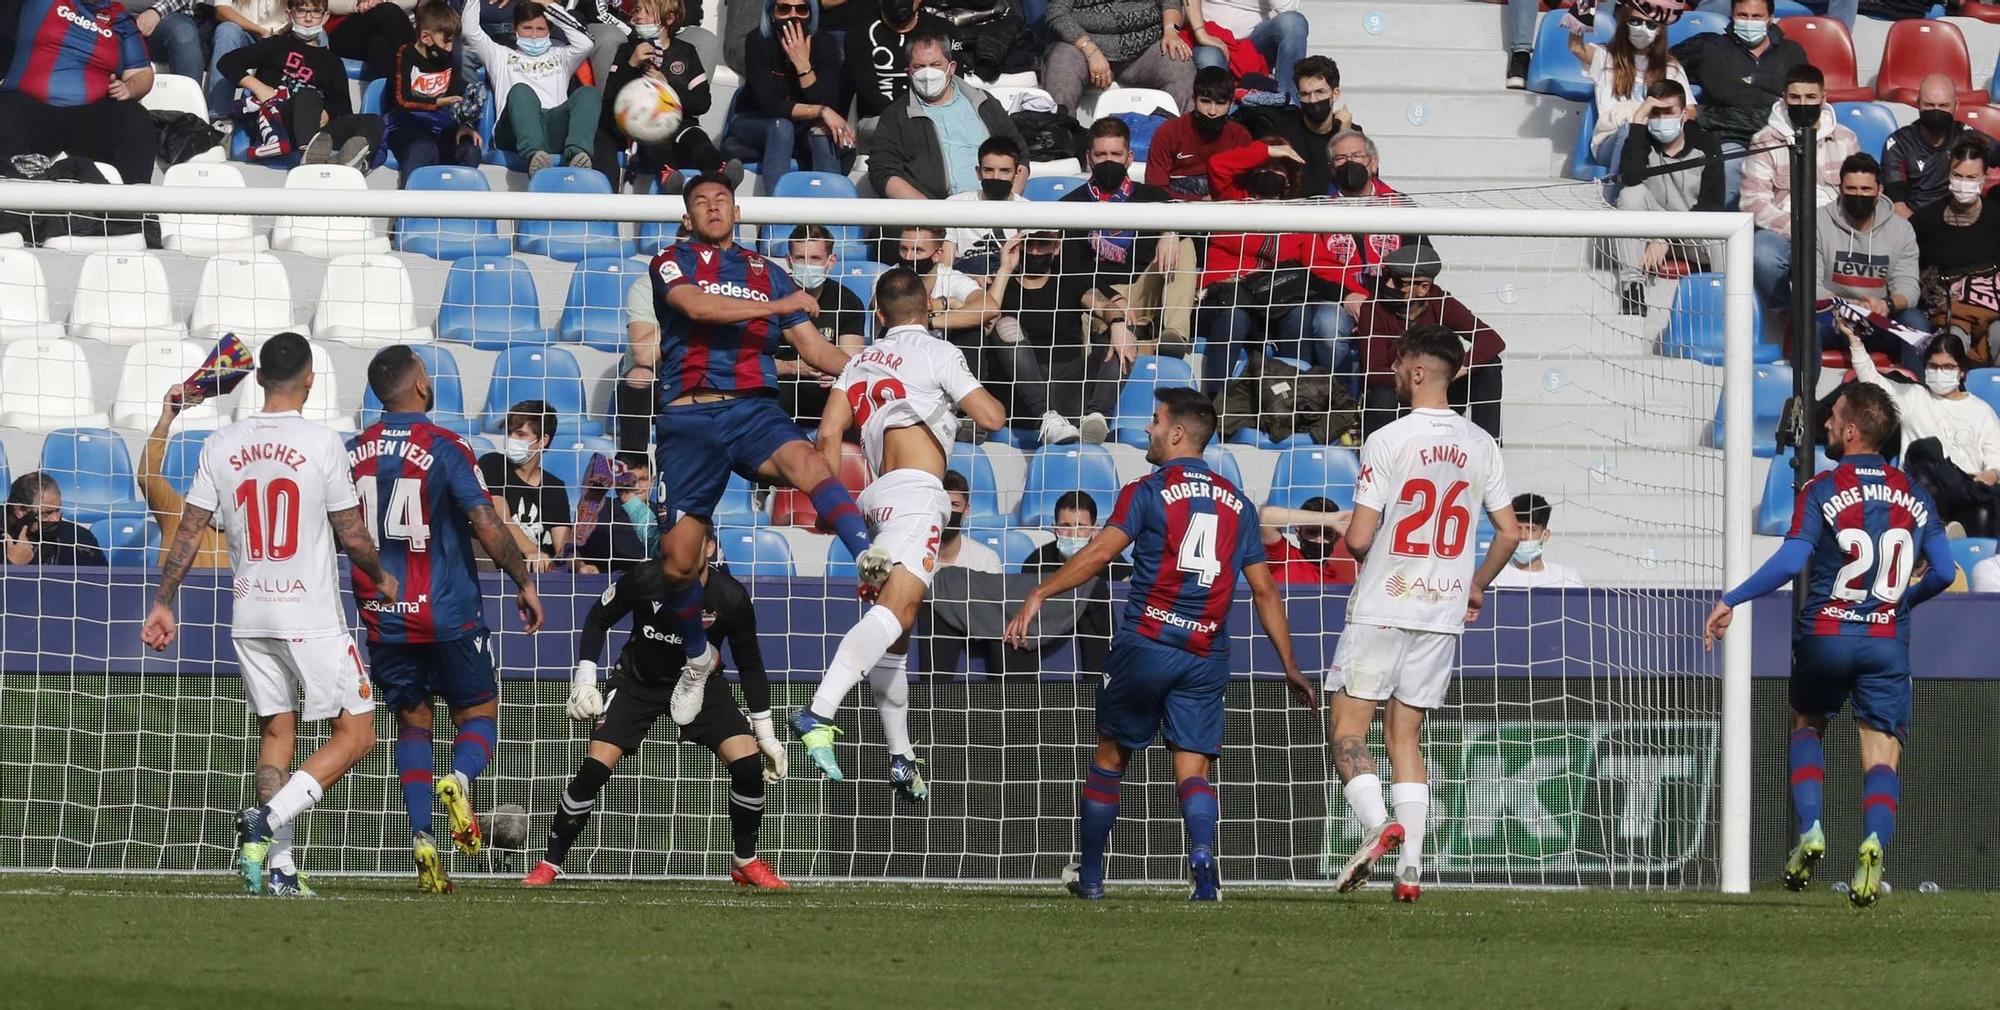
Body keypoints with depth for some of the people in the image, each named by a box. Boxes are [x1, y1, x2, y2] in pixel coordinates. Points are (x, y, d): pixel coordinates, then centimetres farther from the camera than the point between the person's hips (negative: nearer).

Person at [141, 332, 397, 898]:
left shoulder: (221, 446, 3)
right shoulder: (321, 443, -10)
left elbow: (189, 531, 3)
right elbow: (352, 535, -6)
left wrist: (163, 604, 11)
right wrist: (380, 579, 13)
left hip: (249, 618, 5)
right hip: (312, 615, -5)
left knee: (276, 731, 14)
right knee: (355, 734, 2)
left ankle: (279, 867, 6)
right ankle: (268, 821, -17)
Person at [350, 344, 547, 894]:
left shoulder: (352, 453, 4)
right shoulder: (444, 448, -9)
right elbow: (487, 525, -14)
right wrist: (525, 583, -2)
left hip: (382, 616, 3)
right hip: (448, 615, -3)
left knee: (412, 722, 12)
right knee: (478, 714, 11)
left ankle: (422, 838, -4)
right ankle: (460, 779, -22)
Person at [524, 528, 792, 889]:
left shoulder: (731, 598, -20)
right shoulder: (644, 581, -24)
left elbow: (750, 664, -5)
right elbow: (598, 619, -5)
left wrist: (766, 734, -2)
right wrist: (584, 680, -12)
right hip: (638, 682, -1)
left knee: (748, 764, -16)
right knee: (594, 768, -16)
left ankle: (747, 863, 5)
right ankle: (549, 865, -2)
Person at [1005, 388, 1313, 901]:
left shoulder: (1148, 492, -1)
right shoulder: (1237, 504, 12)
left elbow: (1099, 552, -15)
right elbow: (1264, 590, 12)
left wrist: (1037, 596, -17)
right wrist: (1290, 667, 16)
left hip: (1145, 645, -3)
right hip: (1207, 657, 3)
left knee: (1110, 757, 13)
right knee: (1193, 770, 0)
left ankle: (1090, 875, 22)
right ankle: (1202, 855, -28)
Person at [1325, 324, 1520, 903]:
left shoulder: (1388, 441, -11)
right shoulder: (1480, 446, 5)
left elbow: (1359, 537, -13)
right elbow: (1509, 534, 7)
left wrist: (1353, 541, 11)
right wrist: (1476, 587, 22)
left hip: (1383, 609, -5)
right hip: (1443, 613, 5)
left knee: (1347, 729, 1)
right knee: (1405, 736, 11)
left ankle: (1377, 824, -24)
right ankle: (1410, 868, 2)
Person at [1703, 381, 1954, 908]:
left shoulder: (1823, 490, -7)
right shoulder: (1914, 495, 5)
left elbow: (1791, 561, -17)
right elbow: (1944, 571, 5)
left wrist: (1731, 601, -11)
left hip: (1826, 633, -2)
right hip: (1889, 640, 2)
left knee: (1806, 725, 24)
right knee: (1881, 754, 1)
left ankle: (1810, 830, 5)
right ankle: (1874, 842, -25)